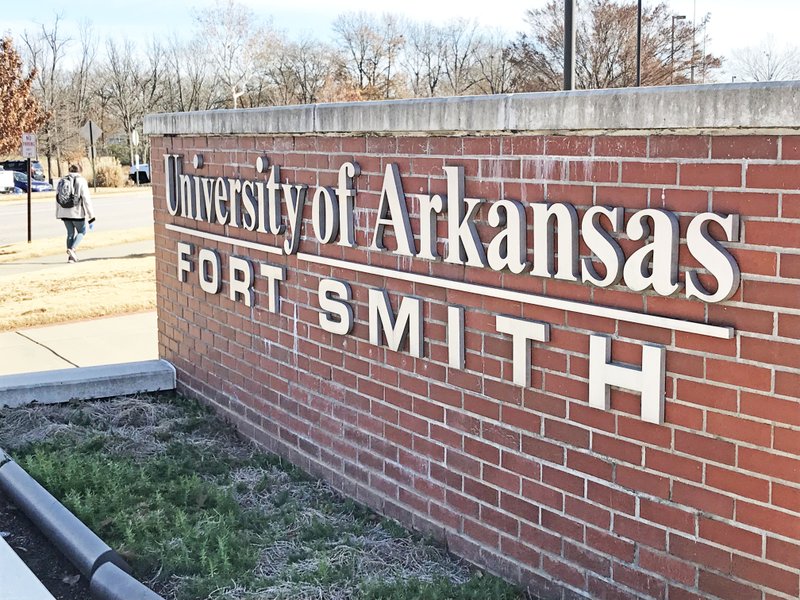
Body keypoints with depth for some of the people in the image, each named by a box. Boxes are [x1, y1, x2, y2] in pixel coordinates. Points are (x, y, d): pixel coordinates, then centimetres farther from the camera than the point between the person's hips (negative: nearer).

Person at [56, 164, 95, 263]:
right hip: (77, 213, -5)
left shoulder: (61, 181, 9)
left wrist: (58, 214, 22)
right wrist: (91, 217, -9)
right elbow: (86, 199, -10)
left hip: (64, 213, 5)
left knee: (70, 233, 16)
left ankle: (70, 256, 10)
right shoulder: (81, 181, -6)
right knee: (81, 231, 13)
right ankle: (72, 249, -8)